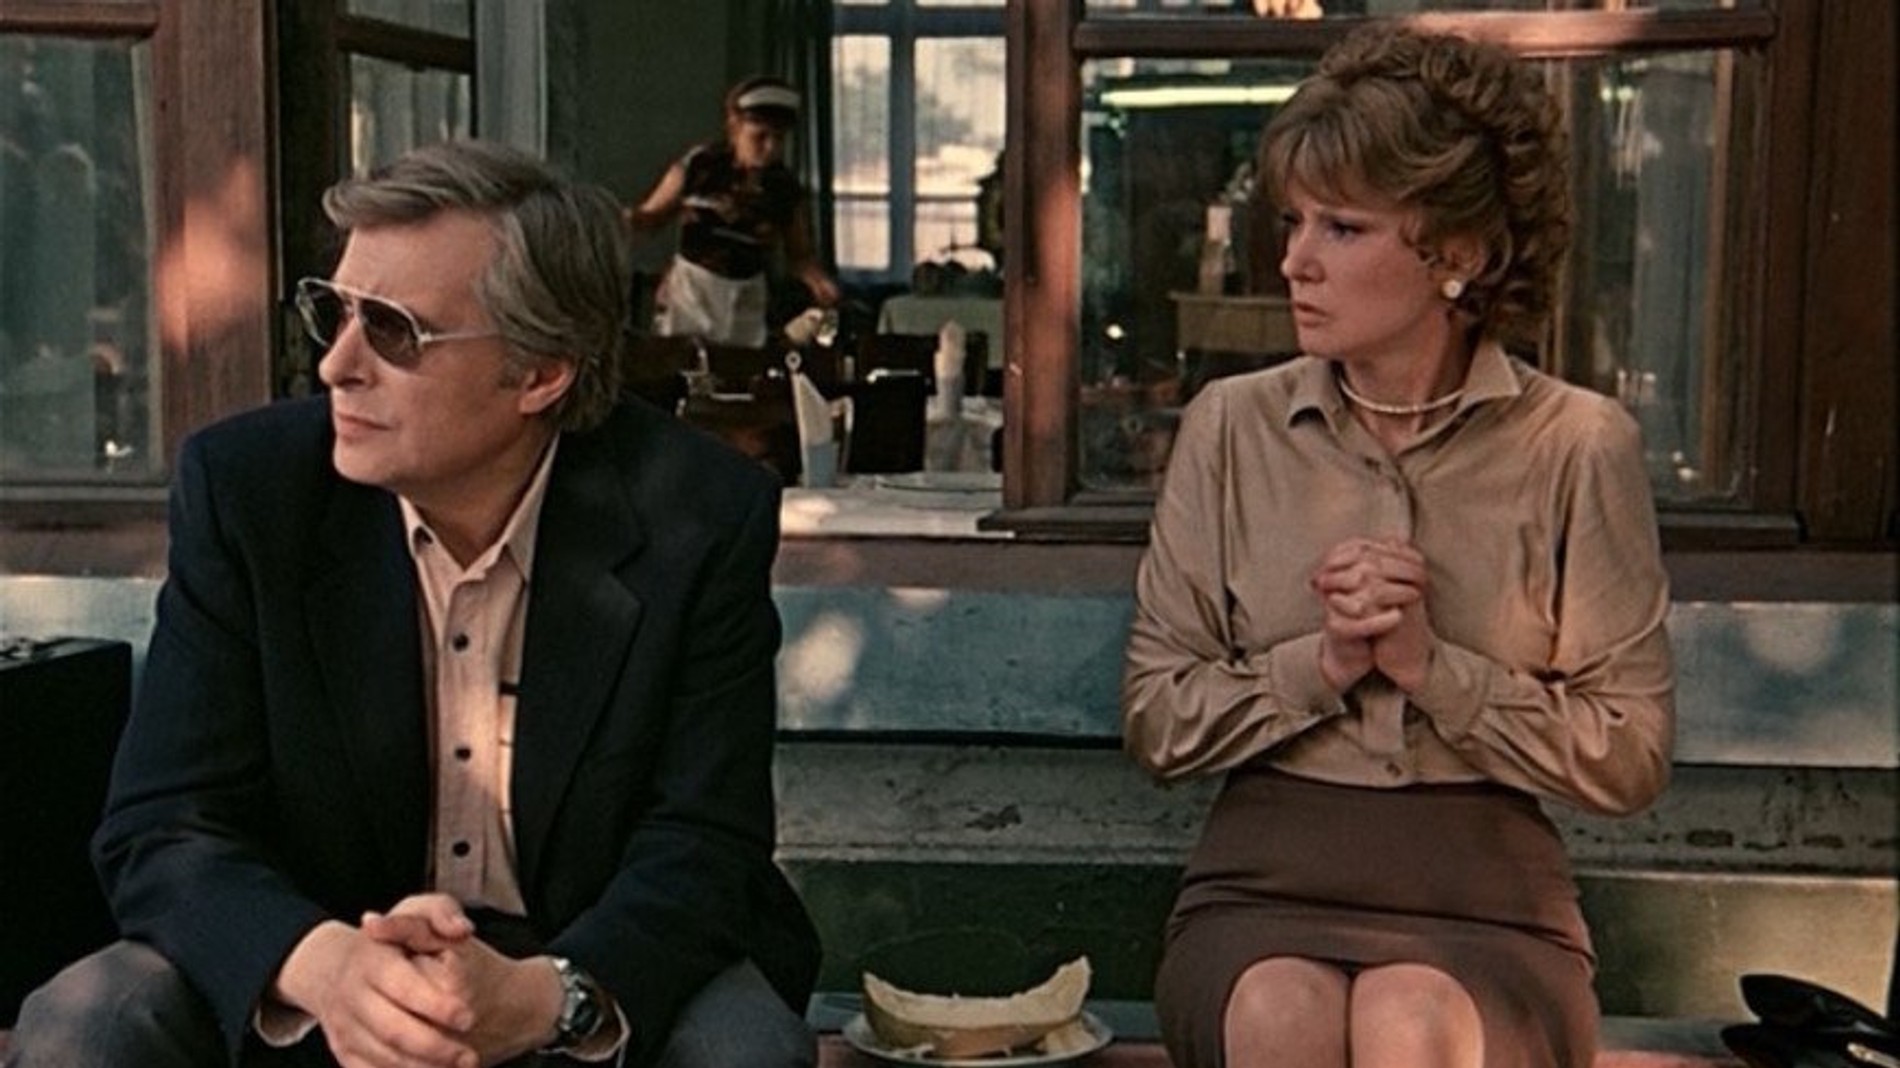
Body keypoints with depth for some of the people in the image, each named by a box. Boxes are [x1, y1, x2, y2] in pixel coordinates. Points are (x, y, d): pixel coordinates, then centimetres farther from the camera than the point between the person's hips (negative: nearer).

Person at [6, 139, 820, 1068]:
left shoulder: (701, 517, -14)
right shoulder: (244, 488, -11)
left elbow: (702, 848, -15)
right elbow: (163, 828, -13)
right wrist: (323, 965, -35)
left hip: (607, 981, -1)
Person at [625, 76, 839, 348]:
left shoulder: (786, 187, -3)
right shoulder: (699, 165, -9)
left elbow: (799, 254, 8)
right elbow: (652, 215, 1)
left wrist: (817, 280, -11)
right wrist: (628, 219, -20)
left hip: (746, 300, 2)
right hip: (691, 286, -2)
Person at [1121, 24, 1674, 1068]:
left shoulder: (1577, 445, 0)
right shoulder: (1232, 426, 5)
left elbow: (1630, 755, 0)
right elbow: (1155, 720, 5)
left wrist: (1432, 666, -11)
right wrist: (1320, 664, -10)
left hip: (1483, 888, -1)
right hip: (1265, 876, 1)